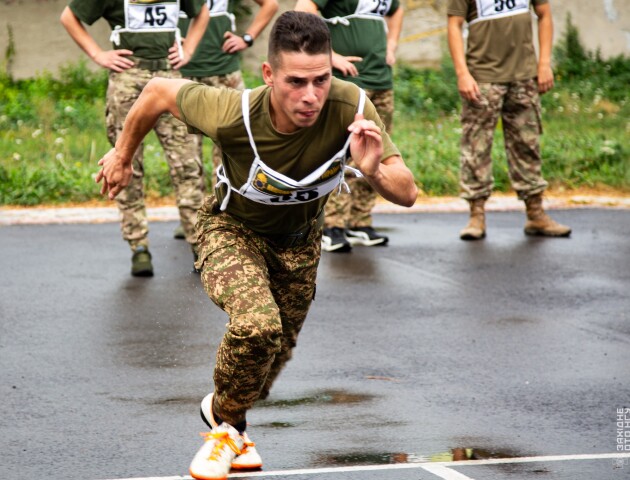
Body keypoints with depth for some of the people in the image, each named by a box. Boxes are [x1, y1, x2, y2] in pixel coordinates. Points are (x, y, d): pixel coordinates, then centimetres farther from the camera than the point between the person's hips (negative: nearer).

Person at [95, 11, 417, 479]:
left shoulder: (353, 109, -33)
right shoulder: (232, 114, -37)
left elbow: (407, 194, -26)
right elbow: (159, 91, -17)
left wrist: (374, 171, -49)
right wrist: (122, 154, -1)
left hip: (299, 239, 4)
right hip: (233, 228, -3)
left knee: (275, 353, 19)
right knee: (256, 325, -30)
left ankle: (227, 415, 52)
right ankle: (226, 424, 0)